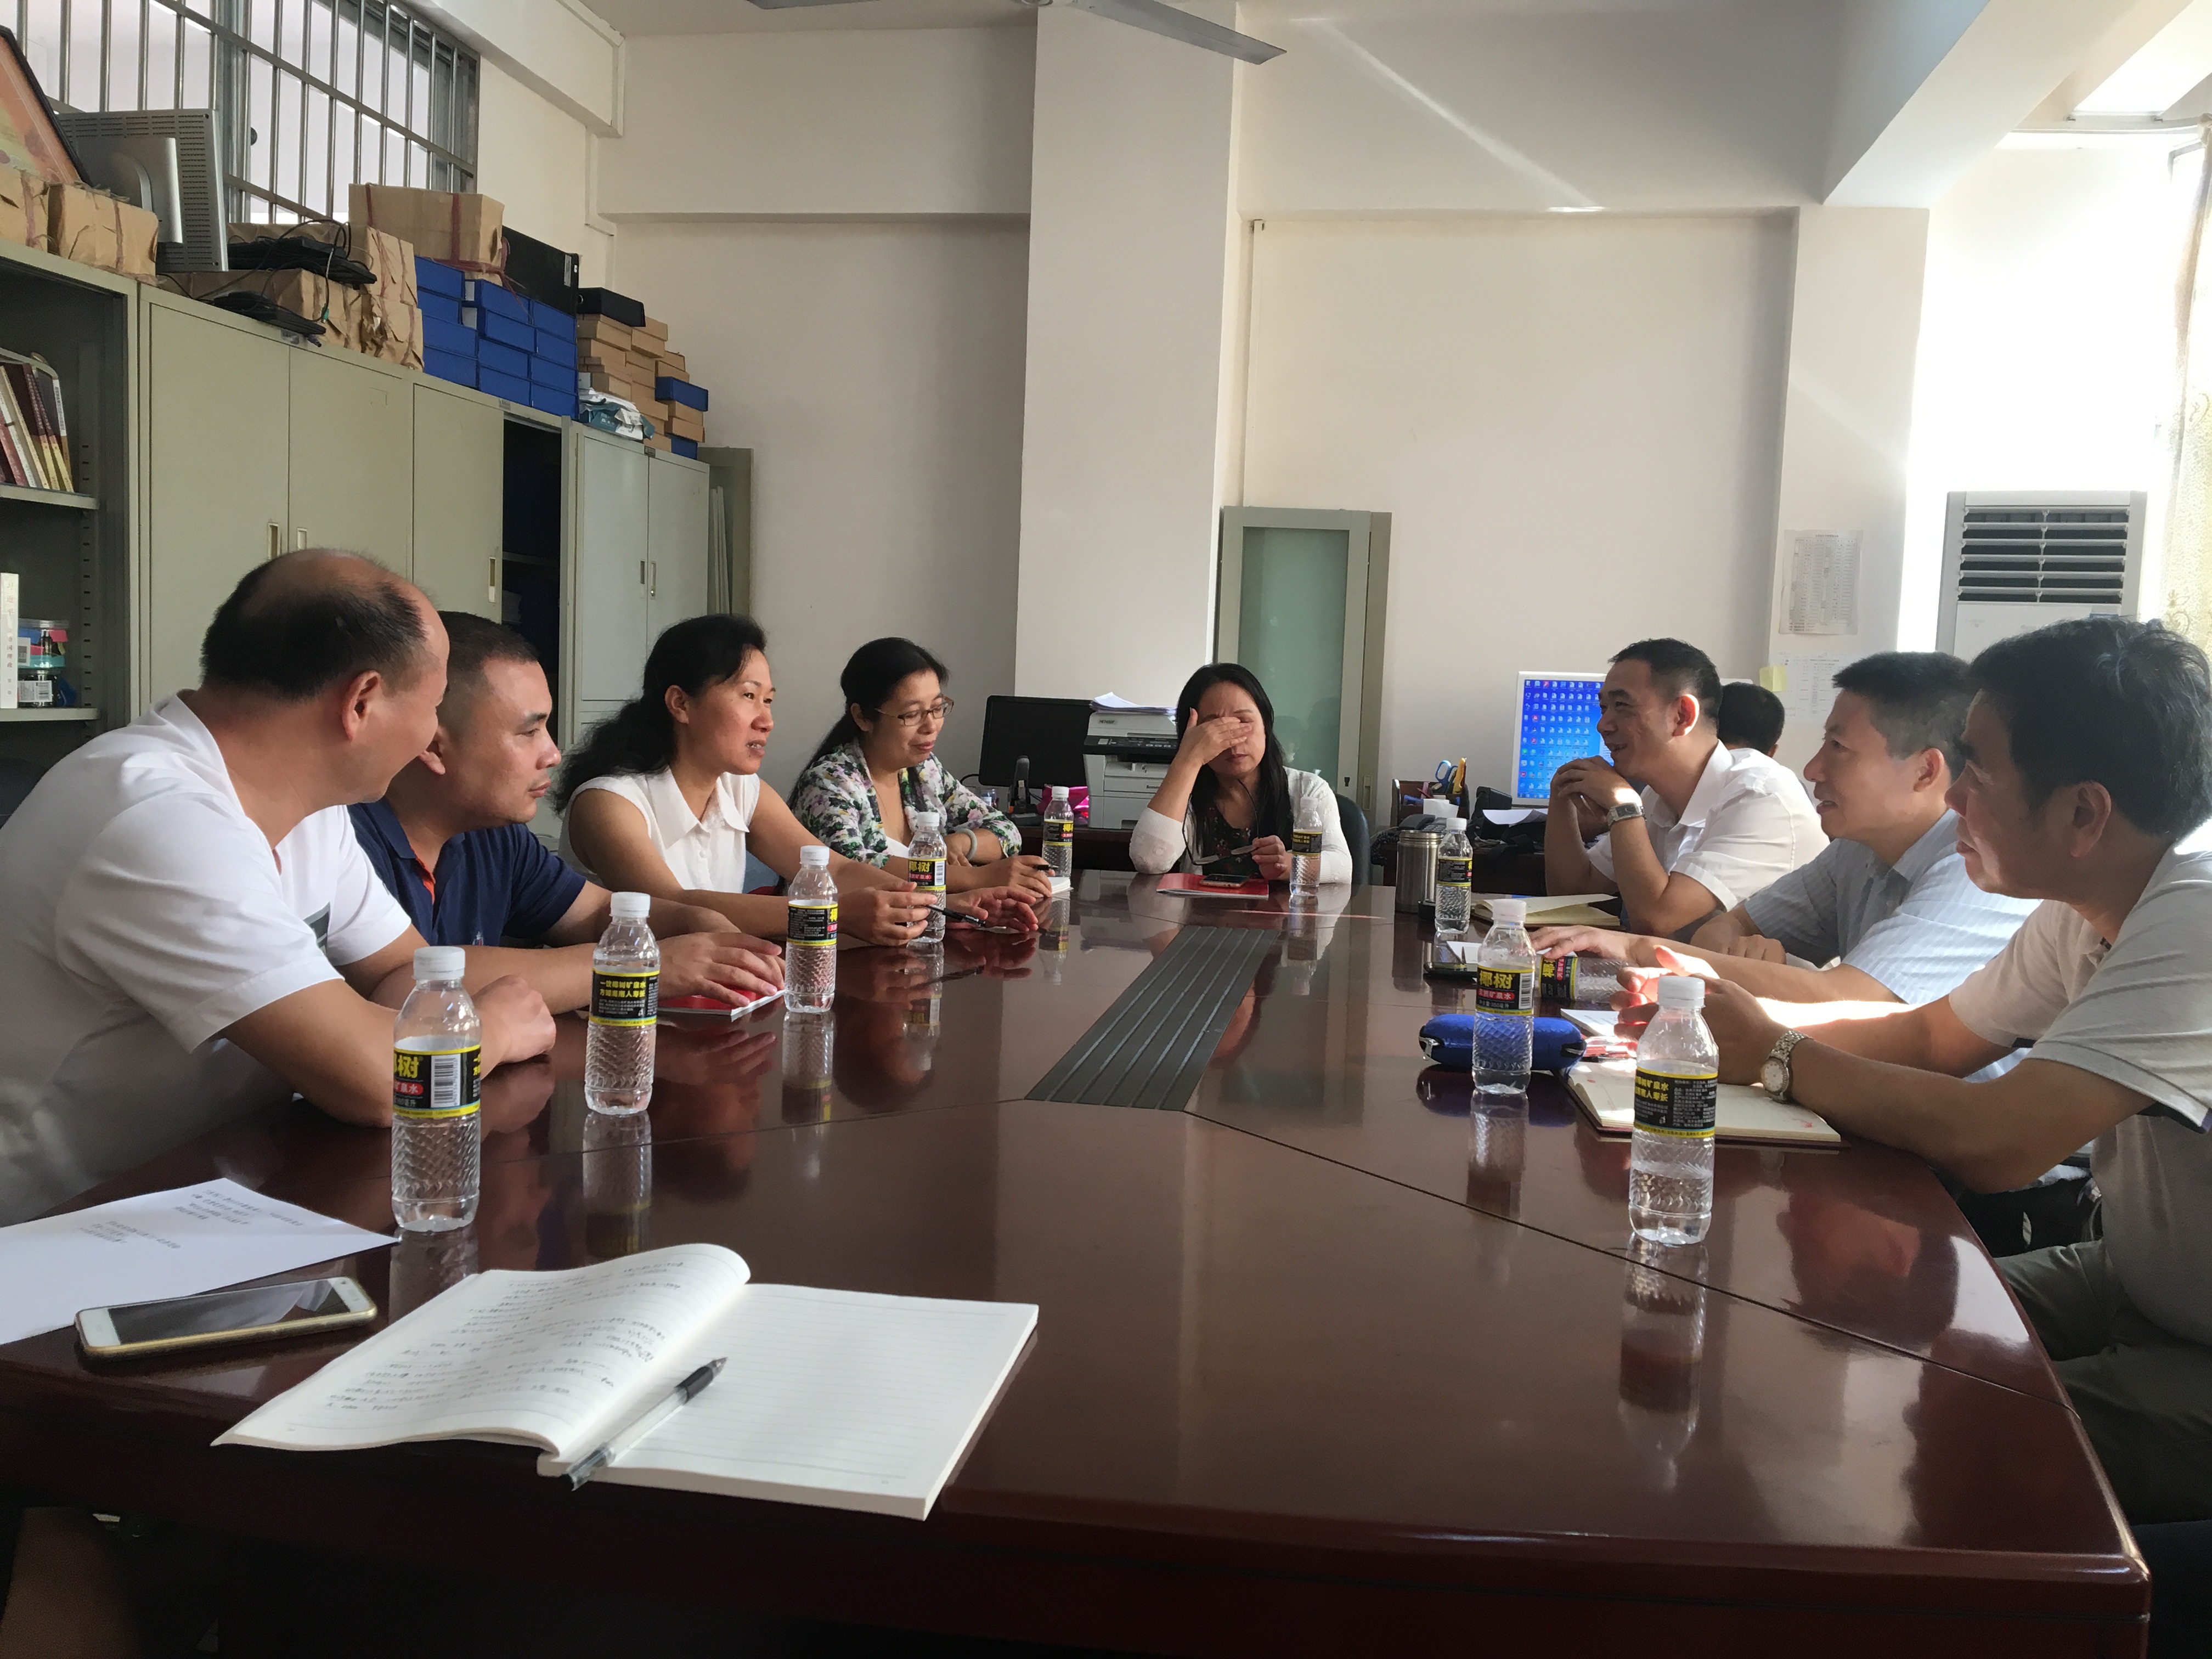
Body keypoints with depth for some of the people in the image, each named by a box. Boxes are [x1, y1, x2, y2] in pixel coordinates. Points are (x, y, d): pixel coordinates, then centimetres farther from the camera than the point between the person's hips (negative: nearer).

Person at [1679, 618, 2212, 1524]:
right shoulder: (2086, 909, 1)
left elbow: (1992, 1142, -33)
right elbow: (1932, 1035, 11)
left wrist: (1776, 1057, -17)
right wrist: (1733, 1016, -6)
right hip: (2136, 1287, 8)